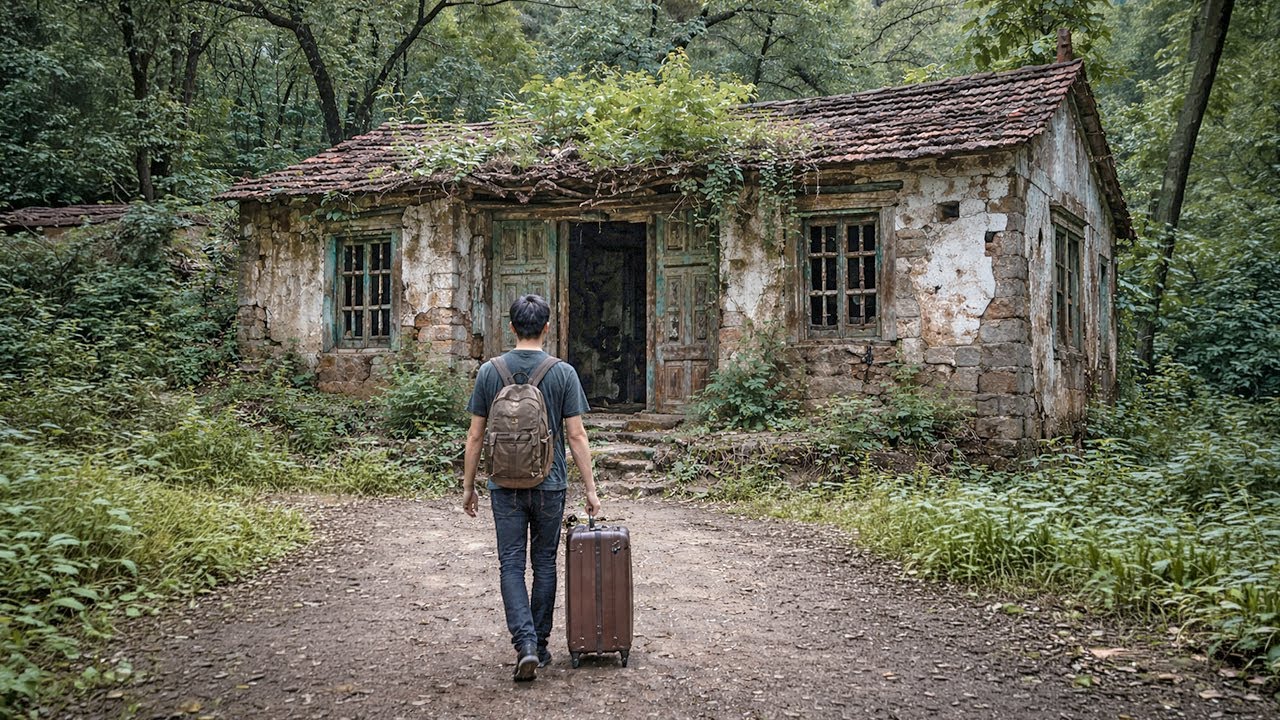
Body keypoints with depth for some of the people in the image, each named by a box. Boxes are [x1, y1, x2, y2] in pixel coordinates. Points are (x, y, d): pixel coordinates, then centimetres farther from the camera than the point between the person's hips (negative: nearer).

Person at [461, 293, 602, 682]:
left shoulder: (489, 372, -1)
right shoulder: (563, 373, -5)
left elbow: (475, 436, 1)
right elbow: (576, 435, -6)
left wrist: (468, 486, 10)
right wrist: (590, 489, -1)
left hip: (505, 486, 0)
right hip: (549, 486, 0)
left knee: (512, 564, 3)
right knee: (545, 563, 12)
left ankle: (525, 642, -11)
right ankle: (540, 644, 21)